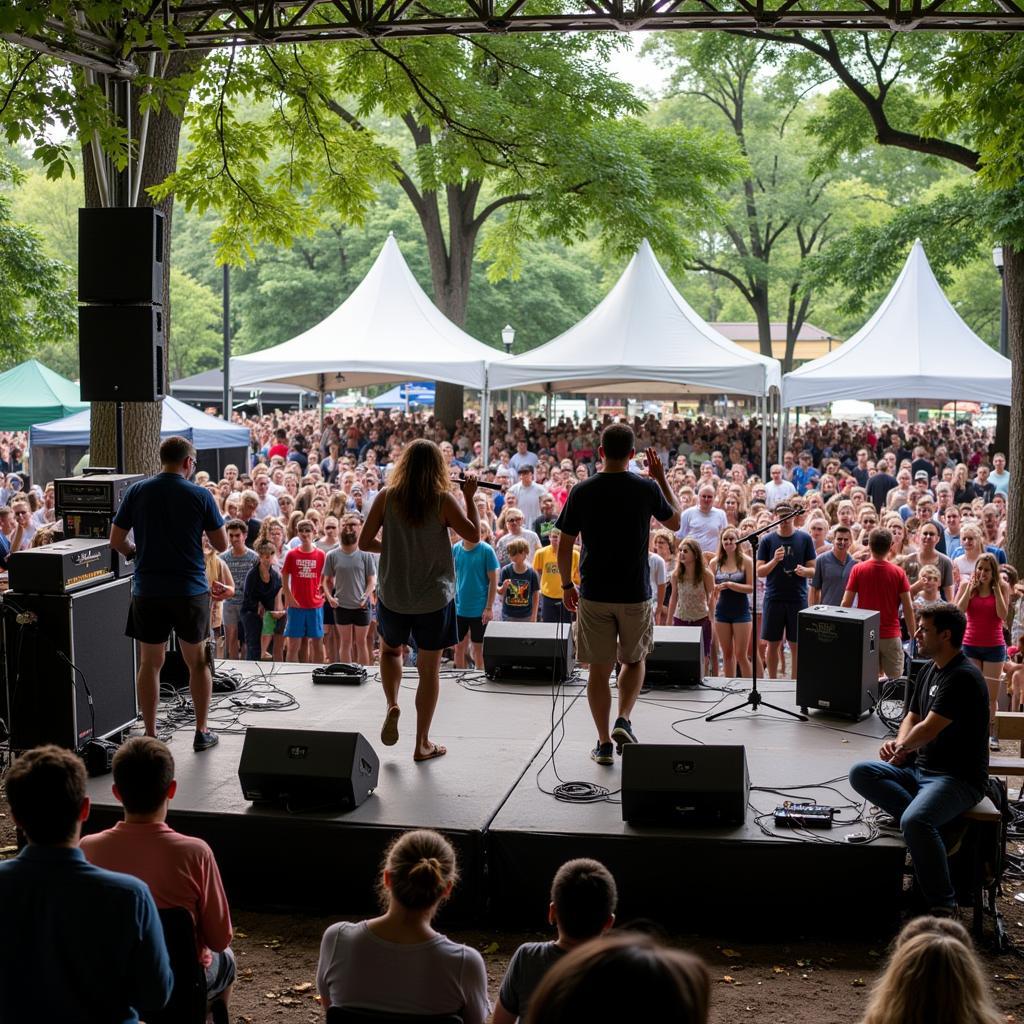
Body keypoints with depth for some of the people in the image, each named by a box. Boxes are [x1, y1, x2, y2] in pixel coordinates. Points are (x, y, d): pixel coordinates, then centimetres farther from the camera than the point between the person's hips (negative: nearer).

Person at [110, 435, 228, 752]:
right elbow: (222, 545, -1)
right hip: (191, 590, -1)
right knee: (198, 662, 13)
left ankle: (150, 736, 14)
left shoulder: (136, 492, -1)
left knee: (150, 664, 11)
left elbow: (116, 541, 1)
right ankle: (201, 732, 19)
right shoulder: (200, 495, -6)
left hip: (147, 591, 1)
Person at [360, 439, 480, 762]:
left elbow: (364, 543, -5)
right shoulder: (443, 500, -12)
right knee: (429, 669, 9)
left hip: (392, 594, 2)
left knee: (390, 650, 28)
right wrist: (470, 497, 2)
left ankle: (392, 705, 3)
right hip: (434, 598, -2)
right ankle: (422, 744, 14)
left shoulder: (386, 497, -6)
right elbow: (474, 535, -6)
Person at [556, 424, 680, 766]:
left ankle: (604, 742, 11)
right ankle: (623, 720, 2)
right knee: (634, 660, 20)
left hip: (594, 594, 0)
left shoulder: (582, 491, -5)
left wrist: (566, 585, 12)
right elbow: (675, 522, 13)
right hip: (635, 594, 0)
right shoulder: (647, 488, -6)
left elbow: (564, 547, -2)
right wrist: (662, 479, 18)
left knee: (599, 669, 8)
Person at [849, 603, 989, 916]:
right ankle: (926, 820, -17)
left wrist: (902, 749, -1)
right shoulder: (929, 671, 13)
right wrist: (899, 743, 0)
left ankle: (943, 907, -19)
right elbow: (912, 718, 22)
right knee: (860, 773, -9)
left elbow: (928, 730, -19)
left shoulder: (963, 678, -17)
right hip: (920, 769, 9)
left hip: (959, 778, -9)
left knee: (914, 822, -34)